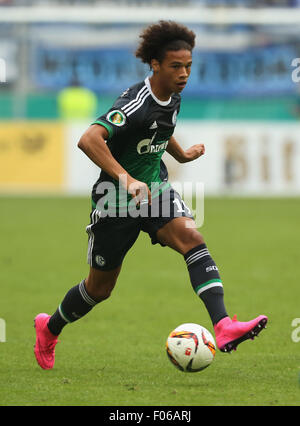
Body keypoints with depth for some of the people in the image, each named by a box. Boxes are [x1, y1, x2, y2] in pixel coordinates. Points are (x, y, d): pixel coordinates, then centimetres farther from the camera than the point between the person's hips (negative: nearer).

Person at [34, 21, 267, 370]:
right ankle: (50, 328, 40)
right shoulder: (136, 103, -25)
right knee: (100, 288, 10)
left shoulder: (172, 98, 1)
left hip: (154, 190, 6)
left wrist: (181, 154, 34)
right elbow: (89, 140, -38)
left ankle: (223, 327, -37)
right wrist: (127, 180, -44)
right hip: (116, 199, -6)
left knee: (191, 237, -24)